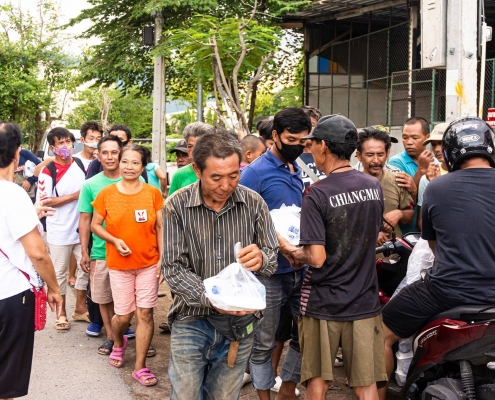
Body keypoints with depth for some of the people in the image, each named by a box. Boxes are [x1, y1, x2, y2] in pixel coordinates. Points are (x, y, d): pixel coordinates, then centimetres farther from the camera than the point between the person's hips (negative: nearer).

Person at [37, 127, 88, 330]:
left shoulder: (81, 165, 4)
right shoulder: (48, 171, -10)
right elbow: (44, 201, -15)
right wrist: (75, 196, -17)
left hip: (82, 228, 5)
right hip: (59, 231, -4)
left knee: (86, 268, 10)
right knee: (60, 273, 7)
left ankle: (80, 308, 26)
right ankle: (61, 313, 20)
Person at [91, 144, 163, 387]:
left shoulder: (153, 193, -4)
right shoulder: (107, 193, -5)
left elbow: (160, 228, 1)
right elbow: (95, 225, 3)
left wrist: (162, 258, -4)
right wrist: (114, 240, -13)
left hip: (148, 263, 0)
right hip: (119, 264, 0)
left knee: (145, 314, 0)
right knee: (123, 315, 6)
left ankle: (140, 367, 12)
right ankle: (118, 343, 42)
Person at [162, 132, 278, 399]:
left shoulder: (254, 204, -6)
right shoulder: (177, 206, -11)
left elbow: (272, 259, -1)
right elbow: (173, 269, -11)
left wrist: (261, 259, -27)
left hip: (239, 324, 2)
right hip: (192, 321, -1)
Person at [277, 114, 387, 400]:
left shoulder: (318, 195, -16)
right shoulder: (374, 186, 2)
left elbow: (317, 258, -21)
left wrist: (290, 250, 0)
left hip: (324, 303, -4)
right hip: (364, 301, 4)